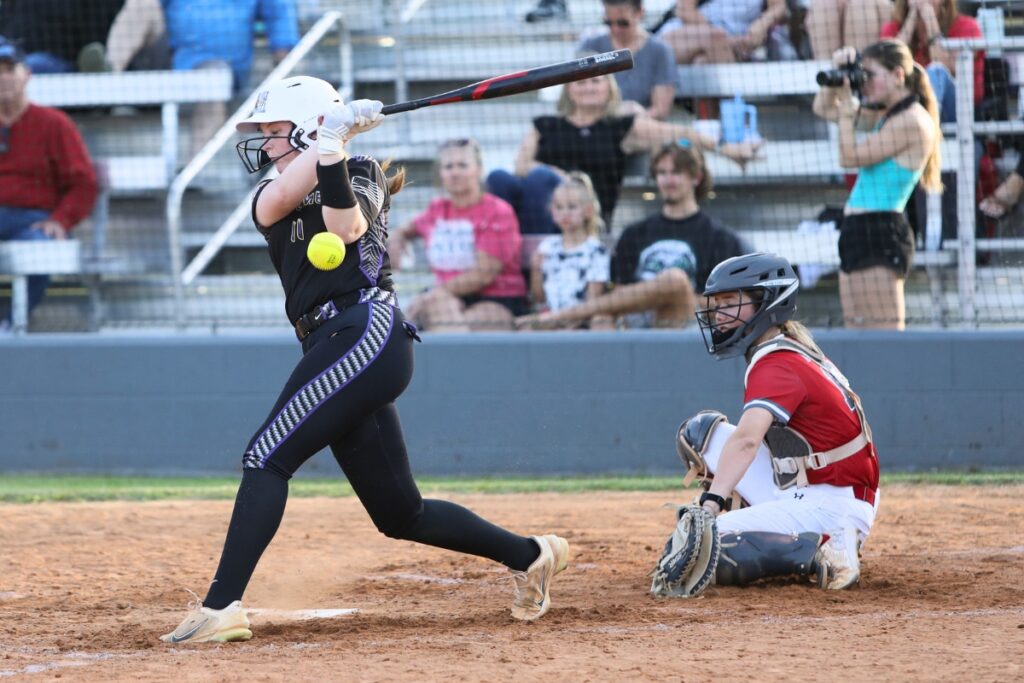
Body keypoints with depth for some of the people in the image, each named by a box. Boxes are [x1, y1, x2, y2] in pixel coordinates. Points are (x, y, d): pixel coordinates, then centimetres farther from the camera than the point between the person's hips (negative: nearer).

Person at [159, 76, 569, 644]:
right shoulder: (272, 195, 23)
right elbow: (276, 202, -4)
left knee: (267, 458, -17)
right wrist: (328, 138, -12)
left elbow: (346, 228, -16)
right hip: (335, 351, 8)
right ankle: (530, 555, 21)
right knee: (400, 515, 8)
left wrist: (333, 146, -21)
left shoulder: (361, 176, 7)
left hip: (367, 331, -8)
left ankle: (221, 607, -23)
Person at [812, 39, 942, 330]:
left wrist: (846, 105, -9)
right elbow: (822, 109, 24)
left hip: (881, 232, -10)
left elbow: (850, 157, -15)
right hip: (858, 231, 10)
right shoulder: (884, 114, 15)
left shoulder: (911, 121, -13)